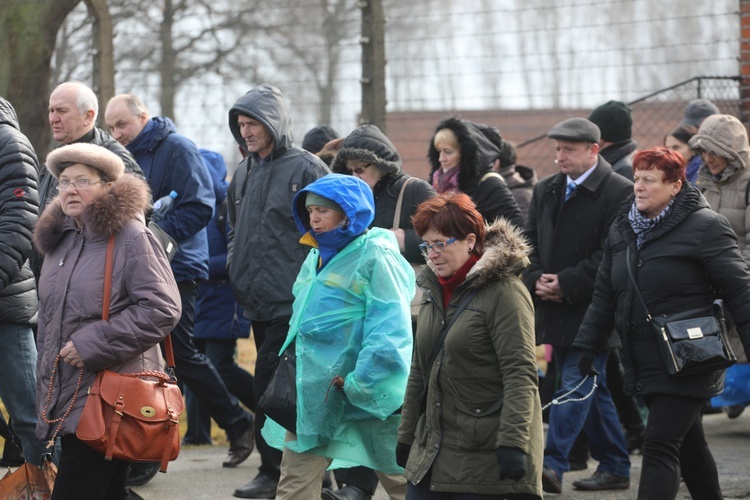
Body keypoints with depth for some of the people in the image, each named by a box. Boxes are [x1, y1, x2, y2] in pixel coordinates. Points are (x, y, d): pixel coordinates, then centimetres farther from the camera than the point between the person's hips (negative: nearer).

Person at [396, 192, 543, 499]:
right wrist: (406, 436, 22)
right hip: (433, 449, 8)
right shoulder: (436, 290, 15)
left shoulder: (504, 292, -12)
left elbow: (520, 373, -18)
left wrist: (513, 442, -24)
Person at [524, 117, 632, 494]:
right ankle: (614, 467, 21)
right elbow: (531, 241, 15)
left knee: (576, 385, -13)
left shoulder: (619, 192, -10)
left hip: (592, 310, -7)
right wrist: (537, 279, -5)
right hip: (555, 308, 7)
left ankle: (552, 464, -20)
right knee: (591, 387, 13)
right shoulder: (546, 191, 12)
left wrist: (566, 284, -17)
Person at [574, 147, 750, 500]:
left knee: (660, 447, -14)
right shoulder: (621, 228, 10)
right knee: (688, 444, 18)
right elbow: (604, 294, 16)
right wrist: (588, 345, 13)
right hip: (642, 362, 7)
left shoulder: (705, 227, -11)